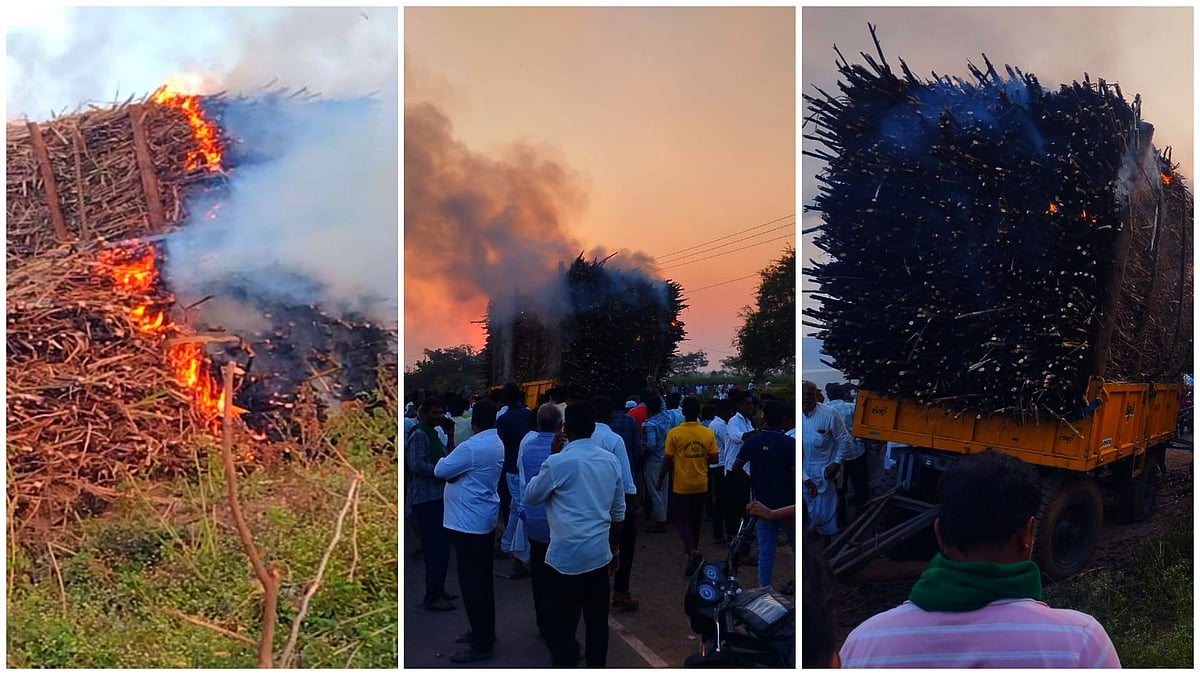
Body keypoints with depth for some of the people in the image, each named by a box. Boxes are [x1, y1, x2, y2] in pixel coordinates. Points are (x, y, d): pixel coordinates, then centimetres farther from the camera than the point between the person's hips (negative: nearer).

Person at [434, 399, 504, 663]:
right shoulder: (496, 444, 9)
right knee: (482, 580, 17)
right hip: (485, 520, 10)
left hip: (469, 523, -10)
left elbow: (440, 470, -13)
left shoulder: (472, 447, -22)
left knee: (472, 583, -3)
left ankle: (482, 645, 3)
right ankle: (484, 632, 28)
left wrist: (445, 459, 6)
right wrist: (456, 465, -1)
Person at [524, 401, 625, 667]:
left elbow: (531, 495, 1)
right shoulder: (611, 461, 4)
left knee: (563, 624, 3)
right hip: (599, 553, 6)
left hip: (566, 556, -6)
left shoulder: (558, 462, -14)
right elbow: (618, 511, 11)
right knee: (597, 620, 14)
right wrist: (614, 545, 23)